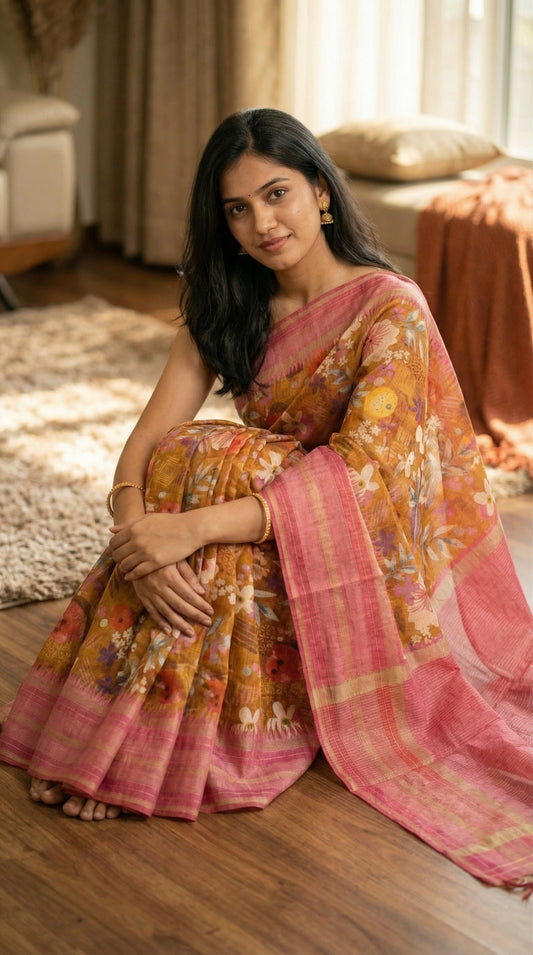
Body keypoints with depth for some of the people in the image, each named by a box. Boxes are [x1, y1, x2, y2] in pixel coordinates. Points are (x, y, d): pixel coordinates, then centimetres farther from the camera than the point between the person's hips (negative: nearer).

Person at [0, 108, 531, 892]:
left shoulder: (391, 310, -18)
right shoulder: (226, 307, 1)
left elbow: (357, 473, -28)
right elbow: (147, 441, -8)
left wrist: (194, 527, -37)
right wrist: (136, 530, -31)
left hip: (372, 565, -5)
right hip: (271, 519, 5)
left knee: (204, 464, -28)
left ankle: (166, 746, -22)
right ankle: (116, 735, -19)